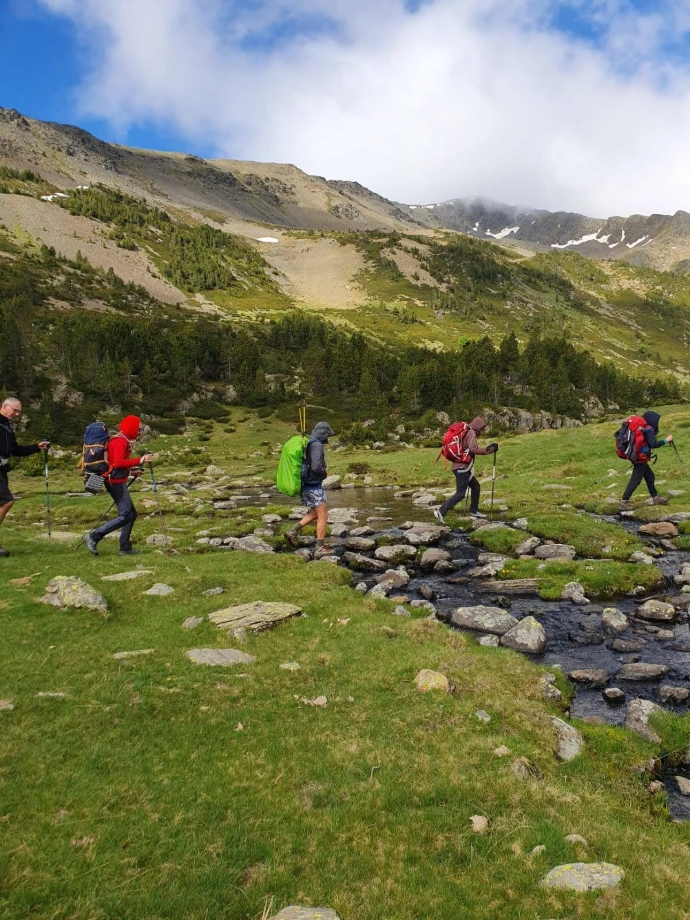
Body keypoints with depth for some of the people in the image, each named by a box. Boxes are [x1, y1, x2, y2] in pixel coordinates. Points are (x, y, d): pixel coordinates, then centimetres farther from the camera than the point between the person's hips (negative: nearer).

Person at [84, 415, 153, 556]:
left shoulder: (120, 440, 17)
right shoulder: (121, 441, -14)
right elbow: (118, 463, -25)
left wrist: (131, 471, 14)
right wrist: (140, 460, -26)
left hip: (115, 482, 10)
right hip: (116, 482, -10)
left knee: (131, 514, 11)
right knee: (125, 515, -10)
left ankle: (125, 548, 13)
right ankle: (94, 537, -9)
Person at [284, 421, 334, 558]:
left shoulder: (307, 444, 12)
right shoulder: (317, 445, -18)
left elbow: (303, 464, 21)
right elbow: (316, 467, -29)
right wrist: (325, 472, -7)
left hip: (305, 485, 9)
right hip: (314, 486, -9)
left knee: (315, 513, 21)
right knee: (323, 516, -1)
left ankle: (293, 531, 12)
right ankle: (320, 549, 2)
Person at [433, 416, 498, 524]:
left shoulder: (466, 432, 17)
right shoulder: (471, 433, -11)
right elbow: (473, 449, -23)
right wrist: (487, 450, -14)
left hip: (462, 467, 10)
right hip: (463, 467, -10)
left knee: (476, 487, 19)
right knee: (460, 494, -10)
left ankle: (474, 511, 26)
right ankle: (441, 512, -14)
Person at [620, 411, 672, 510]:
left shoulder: (642, 427, 12)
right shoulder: (649, 429, -14)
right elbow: (653, 444, -20)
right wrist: (666, 440, -12)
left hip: (636, 456, 10)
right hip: (640, 458, -10)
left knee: (650, 476, 19)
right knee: (635, 480, -8)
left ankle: (655, 498, 29)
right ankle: (624, 502, -9)